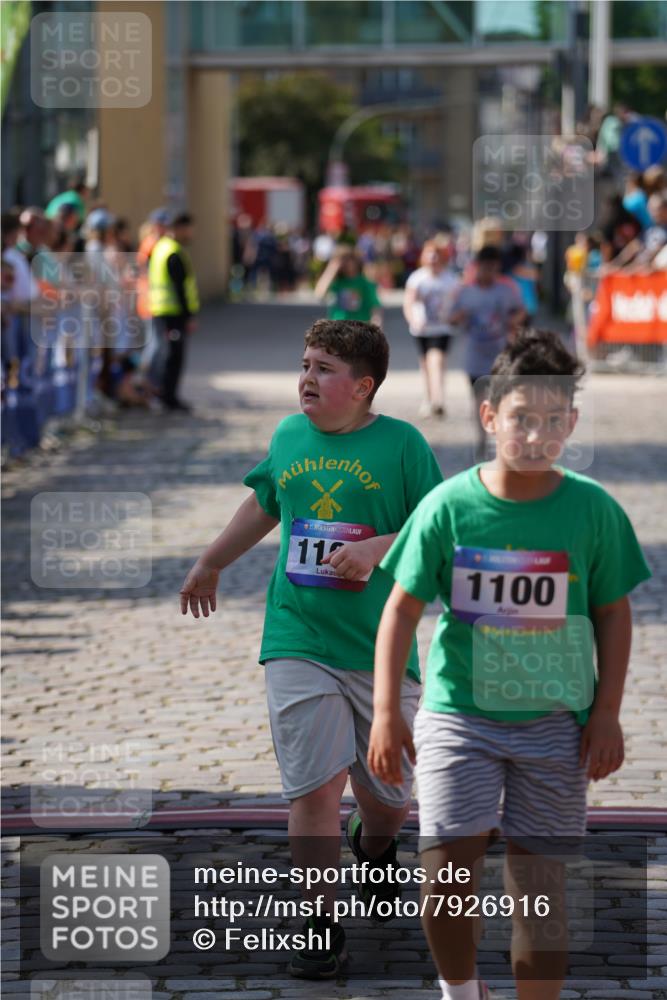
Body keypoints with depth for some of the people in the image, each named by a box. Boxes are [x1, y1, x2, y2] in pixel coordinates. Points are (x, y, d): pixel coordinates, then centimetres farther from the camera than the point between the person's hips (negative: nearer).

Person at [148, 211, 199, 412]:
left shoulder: (161, 247, 15)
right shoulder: (175, 254, -16)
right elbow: (180, 287, -19)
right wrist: (188, 317, -18)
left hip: (160, 310, 10)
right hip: (175, 312, -10)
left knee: (173, 353, 16)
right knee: (175, 354, -4)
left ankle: (168, 395, 20)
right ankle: (170, 398, -2)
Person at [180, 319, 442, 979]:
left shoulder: (402, 444, -5)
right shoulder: (289, 436, 7)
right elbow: (264, 505, 26)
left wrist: (379, 548, -23)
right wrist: (209, 566, 36)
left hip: (381, 648, -1)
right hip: (299, 643, 2)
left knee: (388, 789, 12)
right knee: (314, 785, -8)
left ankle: (374, 845, 48)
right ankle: (321, 926, 2)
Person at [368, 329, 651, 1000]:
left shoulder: (593, 510, -4)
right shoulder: (448, 506, -7)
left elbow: (613, 615, 5)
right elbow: (402, 609, -2)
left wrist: (607, 714, 0)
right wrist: (386, 711, -7)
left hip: (553, 723, 1)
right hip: (457, 714, -1)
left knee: (539, 881, 3)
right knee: (447, 868, -8)